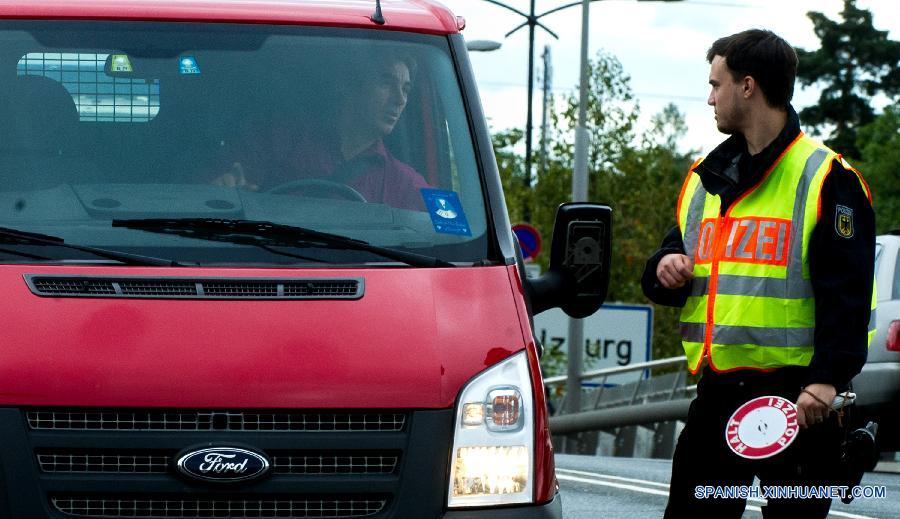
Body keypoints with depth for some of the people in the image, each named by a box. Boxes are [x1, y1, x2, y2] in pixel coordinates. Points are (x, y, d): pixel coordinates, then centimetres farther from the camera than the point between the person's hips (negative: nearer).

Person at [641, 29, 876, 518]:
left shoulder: (824, 178, -6)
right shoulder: (707, 176, 16)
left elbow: (846, 292, -12)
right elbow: (673, 255, 26)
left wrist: (827, 379, -21)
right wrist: (665, 270, 0)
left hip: (794, 397, -7)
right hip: (718, 393, 7)